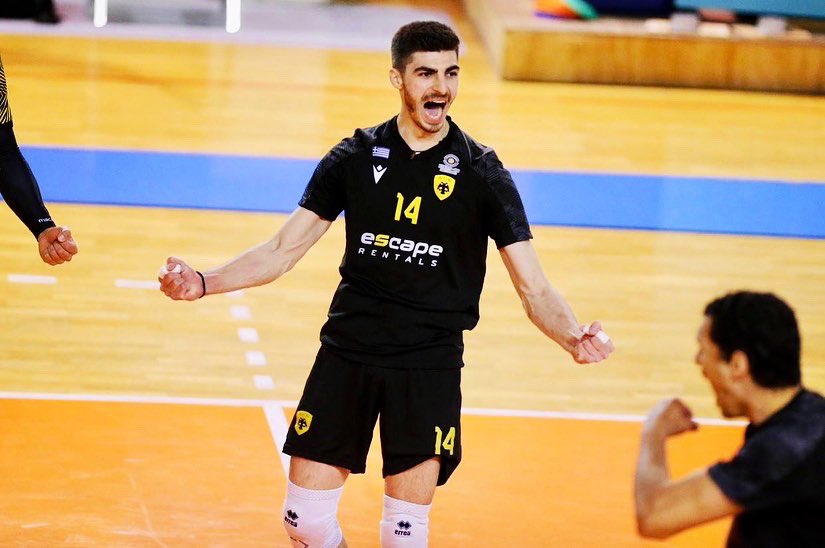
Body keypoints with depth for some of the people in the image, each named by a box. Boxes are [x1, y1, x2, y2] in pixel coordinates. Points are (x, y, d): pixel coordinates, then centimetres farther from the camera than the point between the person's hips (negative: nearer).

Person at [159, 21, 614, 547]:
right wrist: (204, 282, -8)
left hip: (429, 367, -2)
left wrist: (575, 338, -25)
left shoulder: (482, 173, -3)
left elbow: (535, 290, -4)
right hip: (347, 353, 2)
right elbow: (283, 250, 7)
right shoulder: (355, 158, 3)